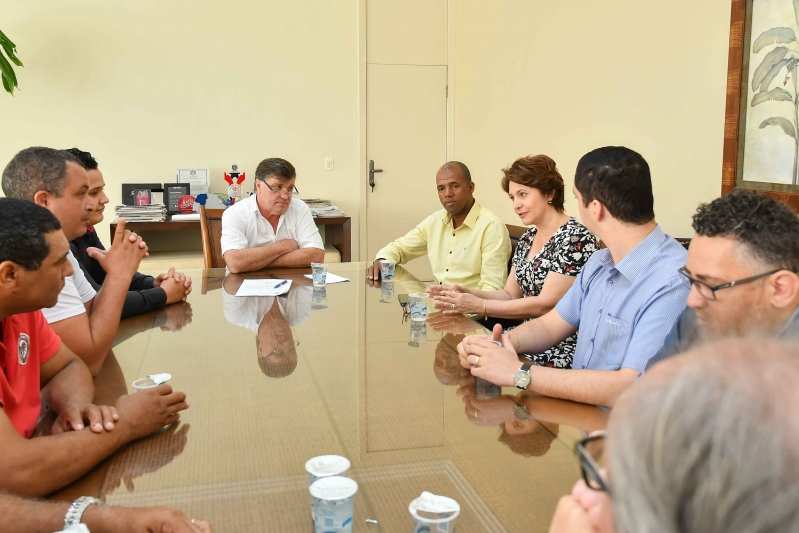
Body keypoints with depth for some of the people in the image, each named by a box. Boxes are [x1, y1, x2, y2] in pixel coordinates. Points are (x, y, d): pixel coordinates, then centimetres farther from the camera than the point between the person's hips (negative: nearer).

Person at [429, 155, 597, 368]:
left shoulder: (576, 238, -14)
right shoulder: (528, 238, 11)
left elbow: (546, 304, -19)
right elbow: (510, 295, 11)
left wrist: (479, 306, -21)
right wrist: (465, 294, -6)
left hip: (563, 347, -7)